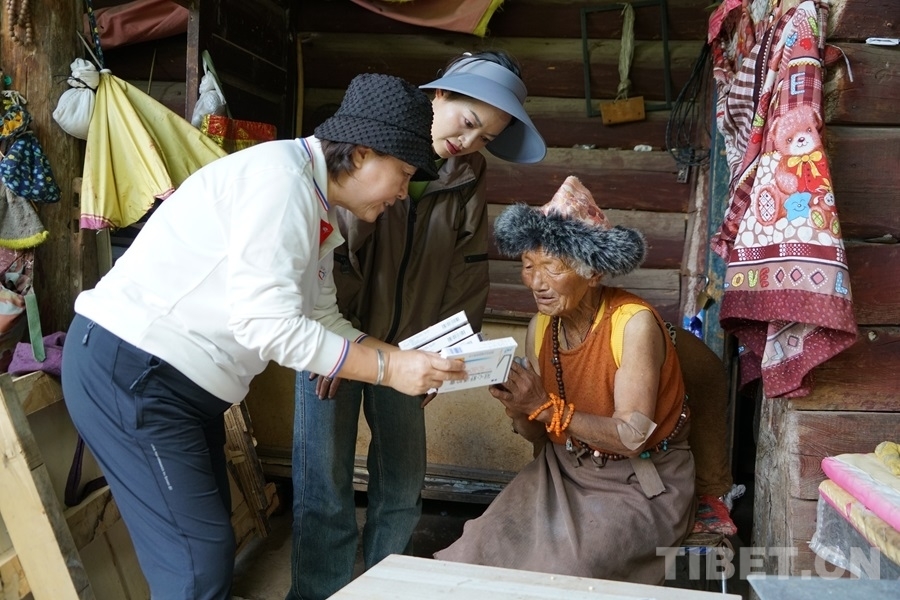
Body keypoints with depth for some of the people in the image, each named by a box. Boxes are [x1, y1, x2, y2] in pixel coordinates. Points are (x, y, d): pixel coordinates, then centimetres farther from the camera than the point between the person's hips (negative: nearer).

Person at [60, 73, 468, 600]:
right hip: (127, 367, -10)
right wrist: (387, 368, -21)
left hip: (182, 381, 10)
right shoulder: (281, 175, -20)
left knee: (208, 541, 17)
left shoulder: (319, 210, 10)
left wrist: (408, 357, 0)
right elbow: (266, 323, -27)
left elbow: (322, 320, 11)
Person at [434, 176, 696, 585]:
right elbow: (538, 436, 4)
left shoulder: (635, 323, -20)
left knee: (557, 571, -25)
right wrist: (518, 407, -19)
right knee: (476, 556, -14)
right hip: (564, 471, 5)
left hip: (640, 485, -4)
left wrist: (545, 407, -29)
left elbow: (631, 437, -23)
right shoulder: (540, 328, -2)